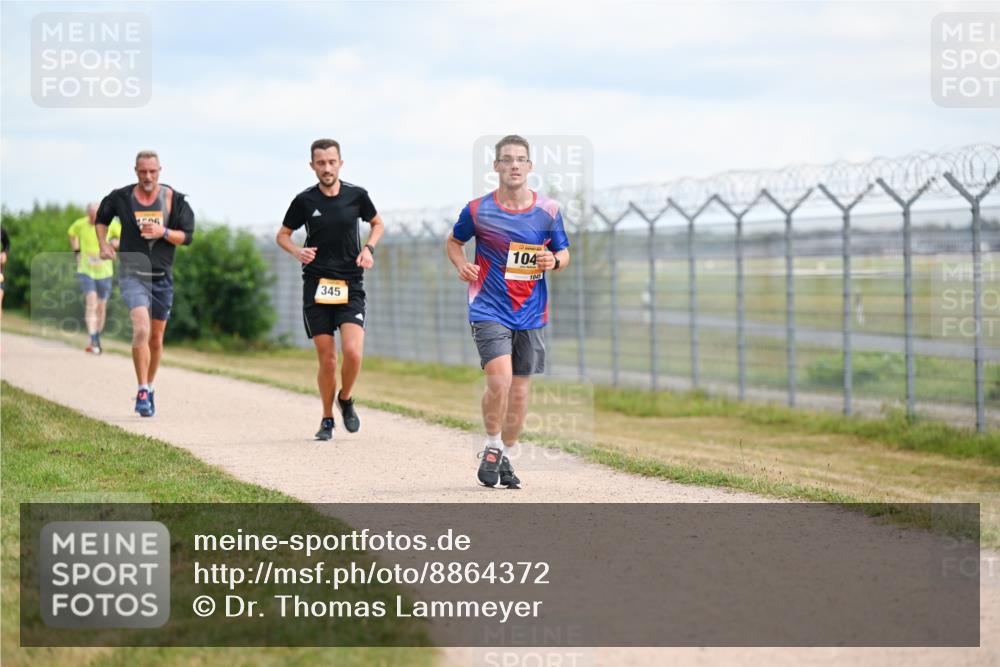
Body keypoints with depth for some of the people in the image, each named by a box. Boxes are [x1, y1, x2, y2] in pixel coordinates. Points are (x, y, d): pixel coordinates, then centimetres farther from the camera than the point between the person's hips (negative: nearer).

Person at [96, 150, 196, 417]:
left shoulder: (174, 199, -1)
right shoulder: (120, 197, -2)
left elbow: (187, 236, -2)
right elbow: (101, 218, 19)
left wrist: (164, 232, -19)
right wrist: (103, 245, 5)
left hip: (162, 277, 3)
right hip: (132, 274, -3)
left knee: (156, 338, 12)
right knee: (141, 330, -22)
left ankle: (149, 388, 31)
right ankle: (142, 391, -18)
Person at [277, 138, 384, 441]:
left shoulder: (356, 195, 1)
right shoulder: (304, 200, -1)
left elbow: (377, 224, 19)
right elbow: (283, 235, 13)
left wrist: (368, 248, 0)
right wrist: (297, 251, -8)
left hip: (350, 285, 0)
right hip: (316, 286, 0)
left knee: (353, 351, -16)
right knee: (327, 359, 0)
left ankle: (346, 400, 13)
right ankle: (327, 419, 19)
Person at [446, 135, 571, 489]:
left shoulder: (548, 210, 0)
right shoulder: (478, 210, -4)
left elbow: (564, 253, 11)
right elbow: (453, 241, 13)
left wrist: (554, 261, -12)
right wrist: (461, 263, -8)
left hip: (531, 313, 3)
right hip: (489, 310, -3)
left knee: (520, 388, 8)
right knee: (499, 380, -19)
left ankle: (506, 457, 26)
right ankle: (491, 449, 3)